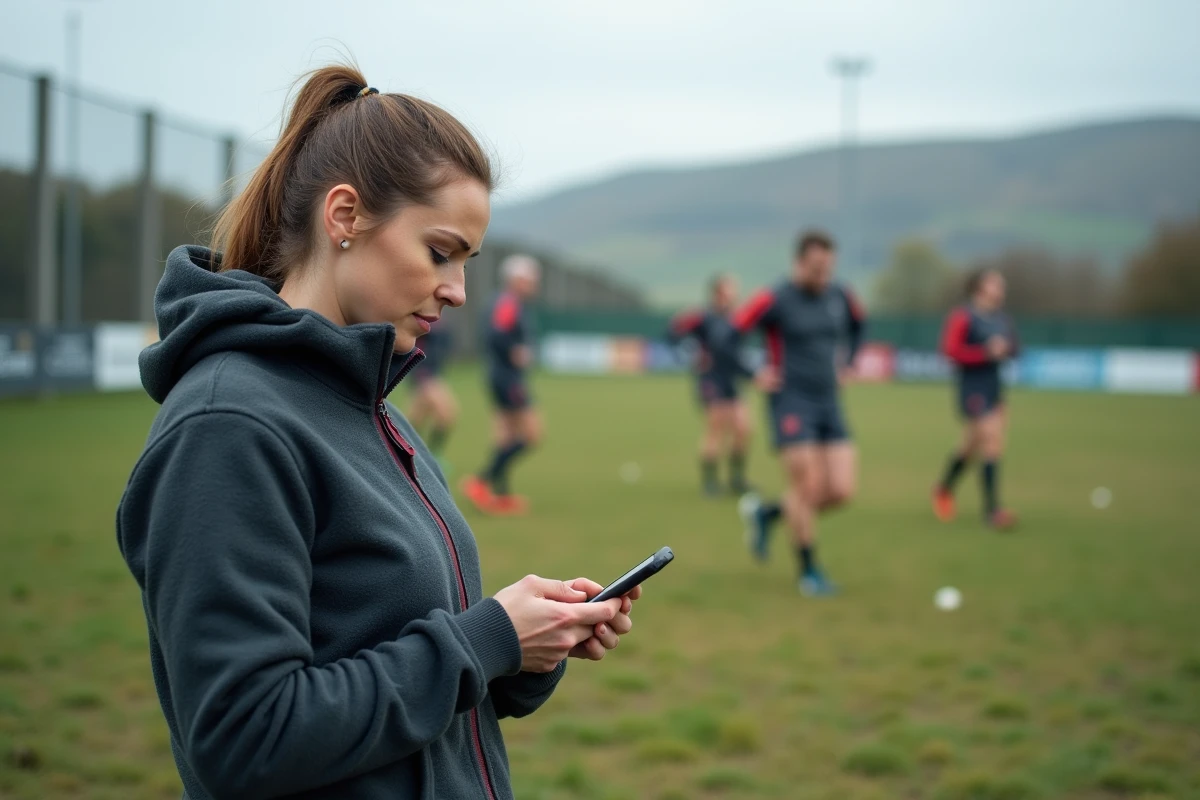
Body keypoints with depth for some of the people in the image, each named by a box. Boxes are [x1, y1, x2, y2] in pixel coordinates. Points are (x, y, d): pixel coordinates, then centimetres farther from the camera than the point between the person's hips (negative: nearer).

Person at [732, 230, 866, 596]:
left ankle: (766, 512, 22)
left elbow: (857, 325, 29)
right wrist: (754, 375, -9)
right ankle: (809, 572, 9)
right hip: (791, 402, -6)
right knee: (807, 486, -10)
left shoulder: (839, 296, 6)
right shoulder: (775, 300, -11)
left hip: (829, 402, 6)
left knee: (841, 491, -3)